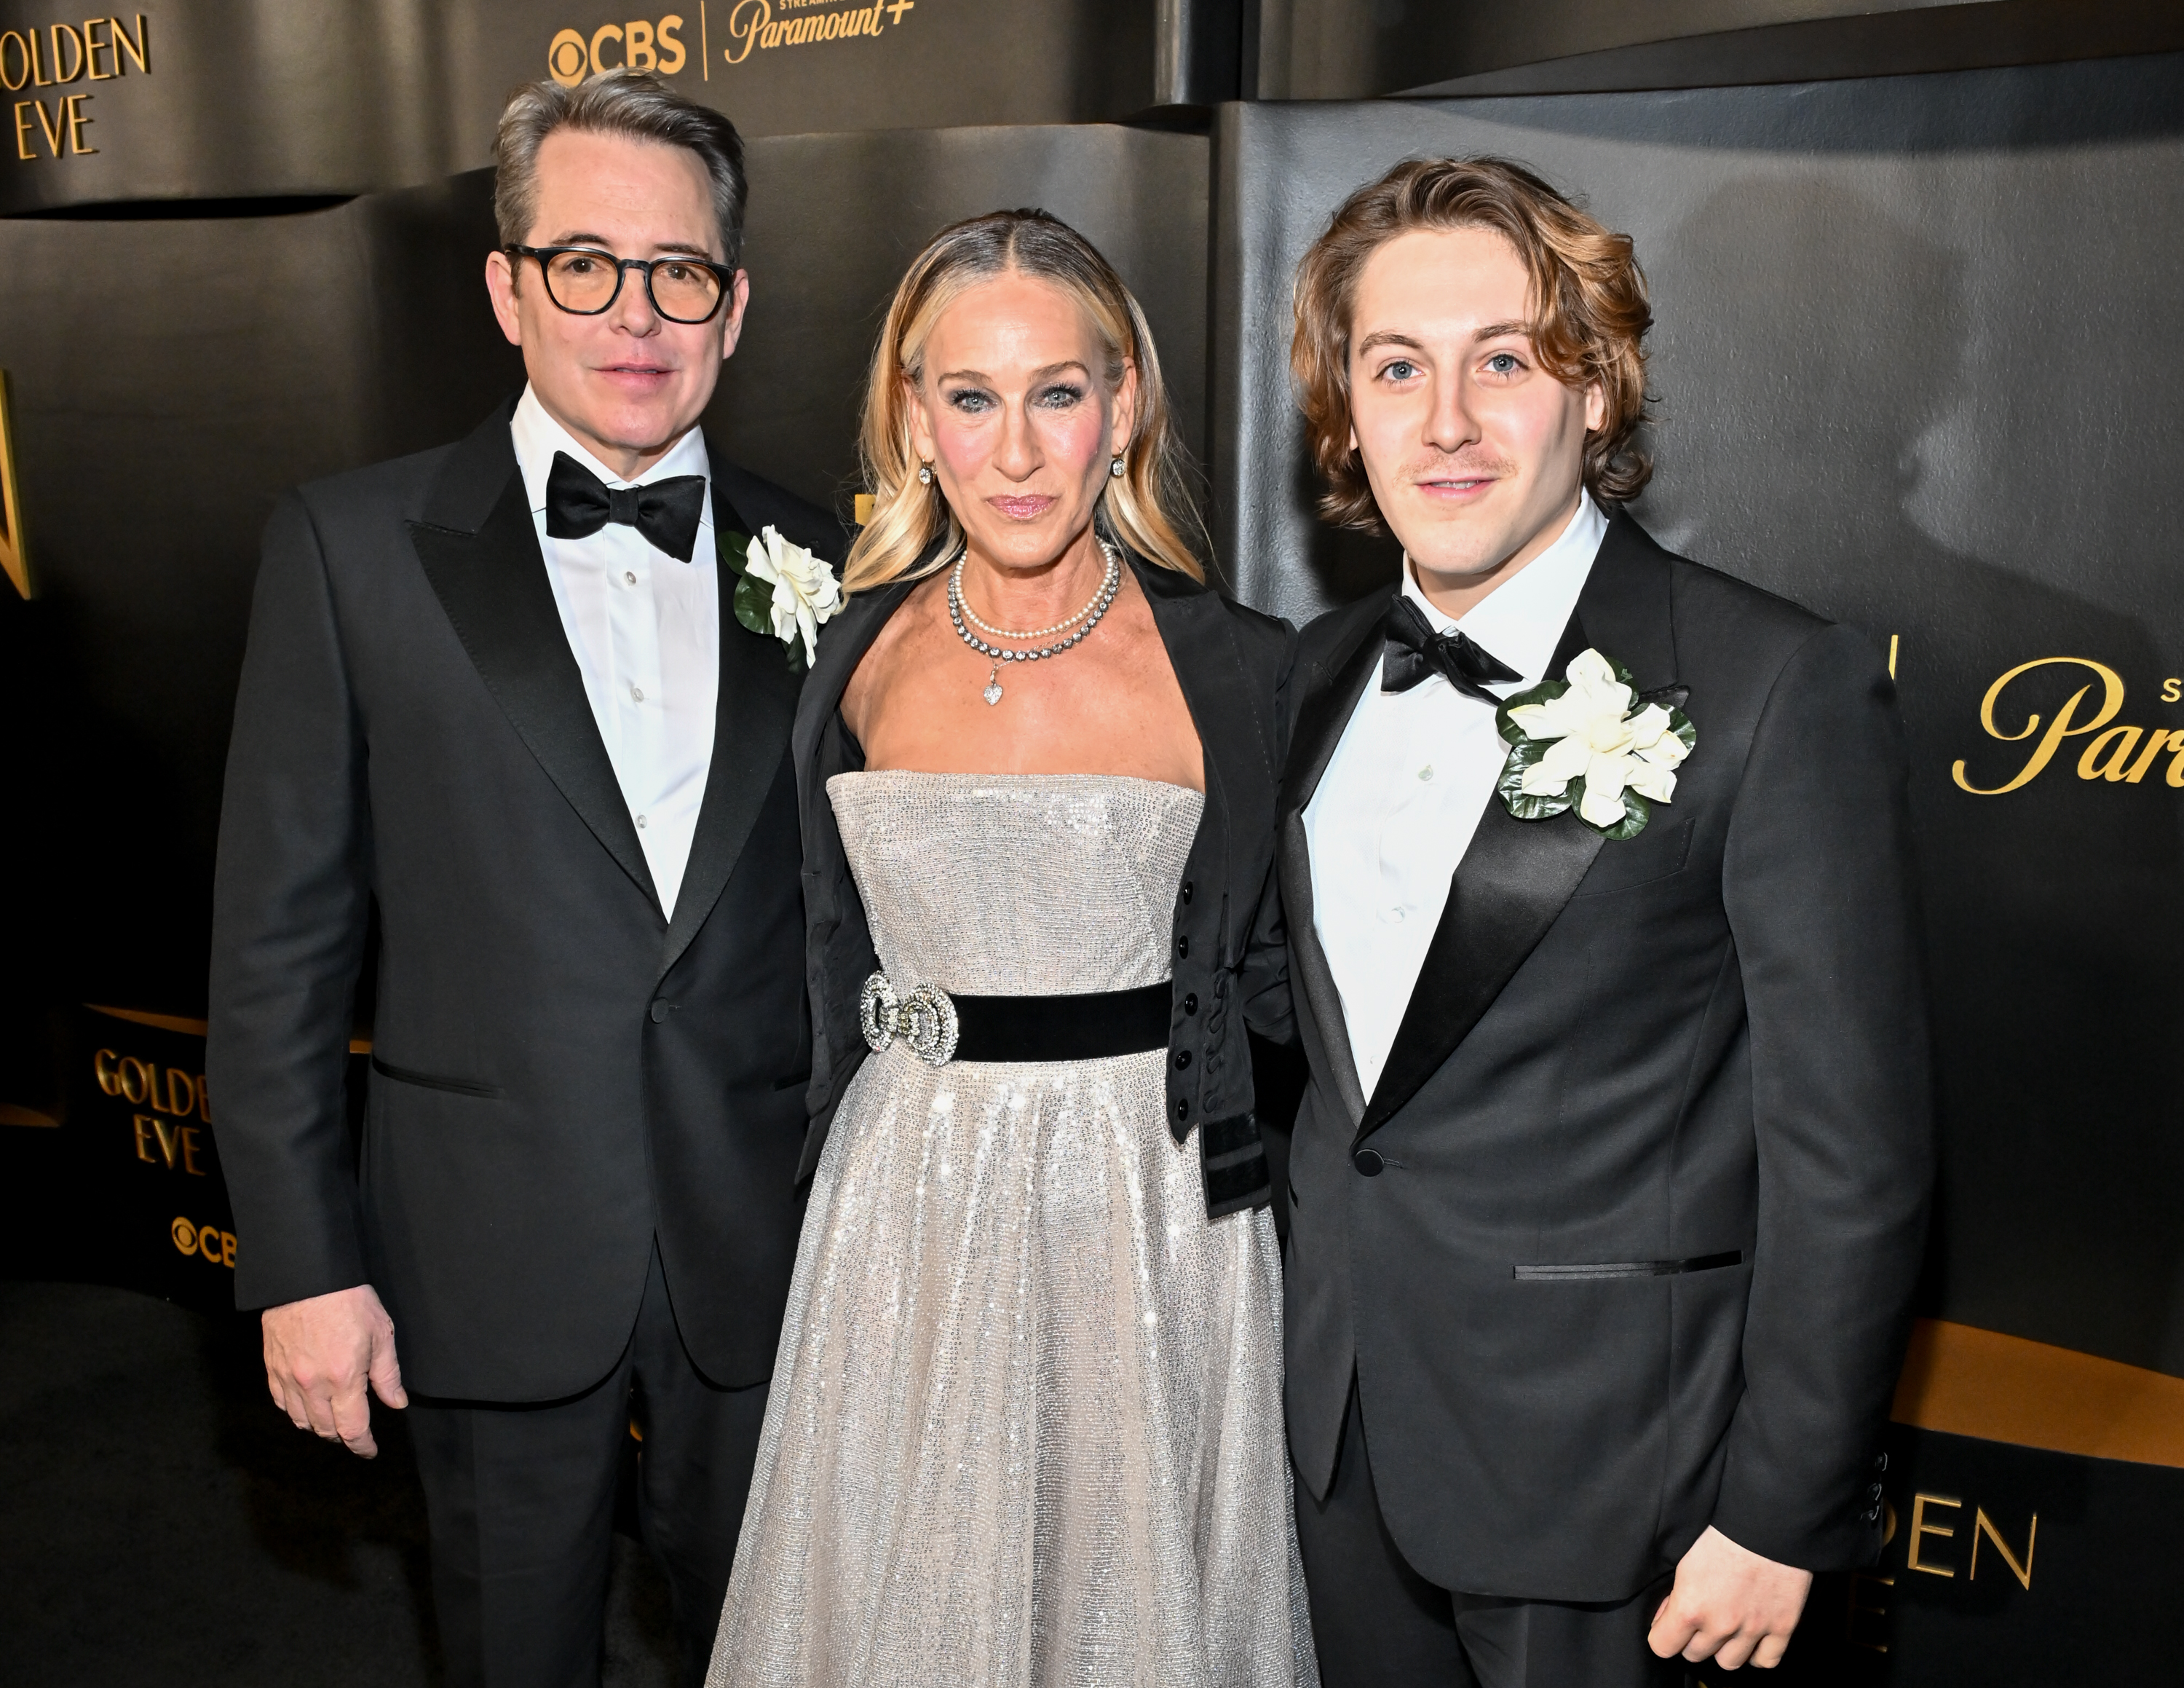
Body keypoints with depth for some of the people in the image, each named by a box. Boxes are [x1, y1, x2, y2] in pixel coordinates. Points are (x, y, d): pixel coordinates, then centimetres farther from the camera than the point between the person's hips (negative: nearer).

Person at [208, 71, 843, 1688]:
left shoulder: (815, 562, 1)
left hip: (762, 1248, 2)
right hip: (493, 1251, -1)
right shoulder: (352, 544, -5)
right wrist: (303, 1258, -6)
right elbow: (279, 931, -4)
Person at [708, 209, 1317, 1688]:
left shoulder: (1239, 670, -8)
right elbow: (829, 954, 11)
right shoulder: (852, 655, 0)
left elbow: (1274, 968, 1)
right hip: (906, 1206, 3)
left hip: (1152, 1202, -2)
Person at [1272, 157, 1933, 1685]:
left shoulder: (1782, 689, -16)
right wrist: (1309, 1355, 12)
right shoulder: (1325, 671, 3)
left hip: (1600, 1461, -5)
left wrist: (1782, 1516, -12)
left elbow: (1850, 1151, -14)